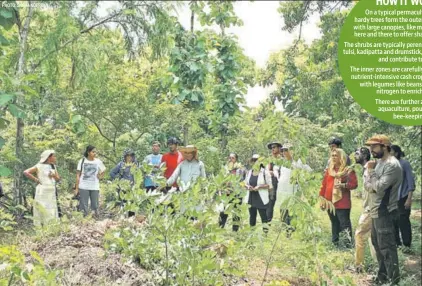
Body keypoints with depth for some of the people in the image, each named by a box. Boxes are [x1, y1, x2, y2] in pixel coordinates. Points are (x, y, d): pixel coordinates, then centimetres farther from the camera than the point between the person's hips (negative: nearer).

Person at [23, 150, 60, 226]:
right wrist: (36, 179, -10)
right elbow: (26, 172, -12)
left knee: (52, 213, 5)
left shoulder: (53, 166, 13)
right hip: (42, 192, -6)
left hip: (52, 192, 6)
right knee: (42, 212, -4)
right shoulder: (39, 166, -5)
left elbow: (58, 179, 13)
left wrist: (54, 176, -8)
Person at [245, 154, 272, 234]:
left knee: (263, 215, -4)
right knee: (252, 216, 12)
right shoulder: (249, 172, 10)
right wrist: (248, 187, -6)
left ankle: (265, 231, -1)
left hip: (261, 199, -5)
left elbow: (269, 185, -6)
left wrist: (259, 186, -18)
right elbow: (245, 183, 17)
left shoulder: (265, 172, -5)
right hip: (251, 198, 5)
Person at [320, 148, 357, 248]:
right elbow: (324, 185, 13)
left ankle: (349, 244, -8)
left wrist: (343, 185, -21)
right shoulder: (329, 170, 12)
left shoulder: (348, 170, -2)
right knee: (334, 224, 14)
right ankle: (335, 243, 22)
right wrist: (322, 199, 10)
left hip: (342, 203, -5)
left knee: (345, 224, -9)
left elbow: (354, 184, -5)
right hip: (330, 202, 5)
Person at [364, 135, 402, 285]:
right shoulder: (379, 162, 11)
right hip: (376, 211, 10)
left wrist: (371, 172, -9)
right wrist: (372, 185, -12)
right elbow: (368, 185, 10)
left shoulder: (392, 165, -18)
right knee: (377, 243, 18)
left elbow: (379, 187, -23)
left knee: (386, 246, -5)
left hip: (384, 212, -10)